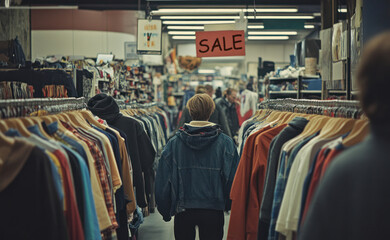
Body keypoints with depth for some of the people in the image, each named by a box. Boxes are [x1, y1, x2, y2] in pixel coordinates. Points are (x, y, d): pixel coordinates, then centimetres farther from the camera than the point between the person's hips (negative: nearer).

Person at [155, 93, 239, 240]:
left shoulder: (174, 143, -6)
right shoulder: (225, 143, -8)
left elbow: (162, 182, -2)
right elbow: (233, 179, -5)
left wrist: (165, 211, 11)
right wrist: (229, 205, 13)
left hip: (183, 211, 1)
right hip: (213, 211, -1)